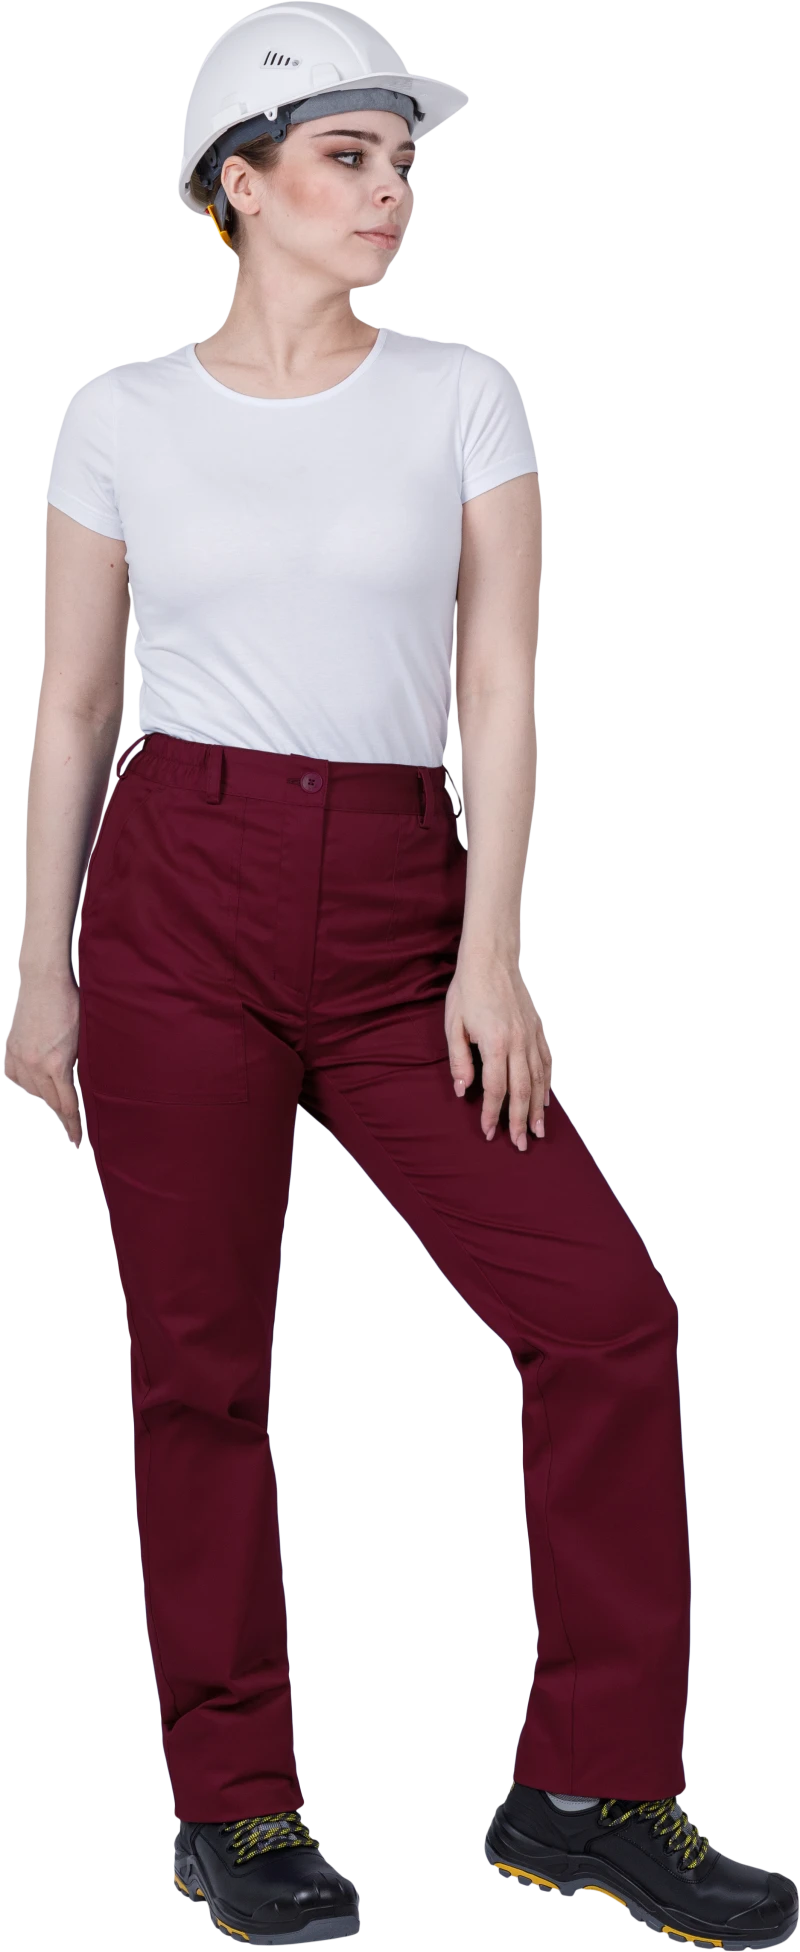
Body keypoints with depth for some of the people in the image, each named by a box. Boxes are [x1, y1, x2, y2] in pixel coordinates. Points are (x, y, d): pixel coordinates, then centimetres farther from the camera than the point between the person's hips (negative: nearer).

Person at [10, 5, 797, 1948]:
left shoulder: (464, 397, 5)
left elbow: (500, 691, 1)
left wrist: (488, 957, -7)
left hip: (400, 905, 2)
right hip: (179, 890, -1)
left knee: (604, 1310, -7)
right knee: (201, 1359, 3)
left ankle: (592, 1789, 6)